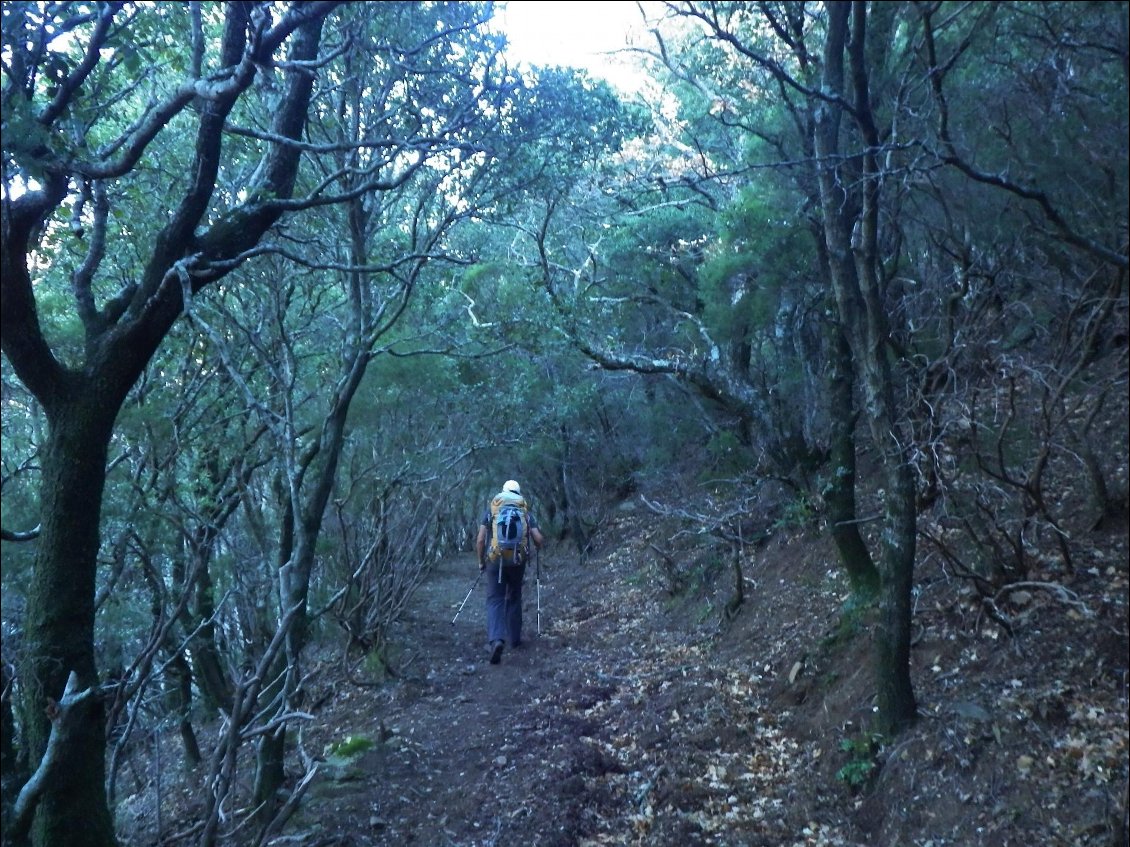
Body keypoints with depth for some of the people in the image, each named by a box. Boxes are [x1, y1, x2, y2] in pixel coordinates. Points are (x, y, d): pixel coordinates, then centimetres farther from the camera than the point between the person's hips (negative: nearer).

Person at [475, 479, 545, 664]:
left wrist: (481, 561, 13)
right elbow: (539, 539, -1)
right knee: (514, 599, 20)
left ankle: (496, 639, -21)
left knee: (495, 600, 0)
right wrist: (538, 546, 23)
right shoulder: (526, 512, 6)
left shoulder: (490, 510, 5)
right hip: (518, 561, 1)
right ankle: (514, 638, 28)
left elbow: (480, 540, 0)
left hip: (495, 560, -1)